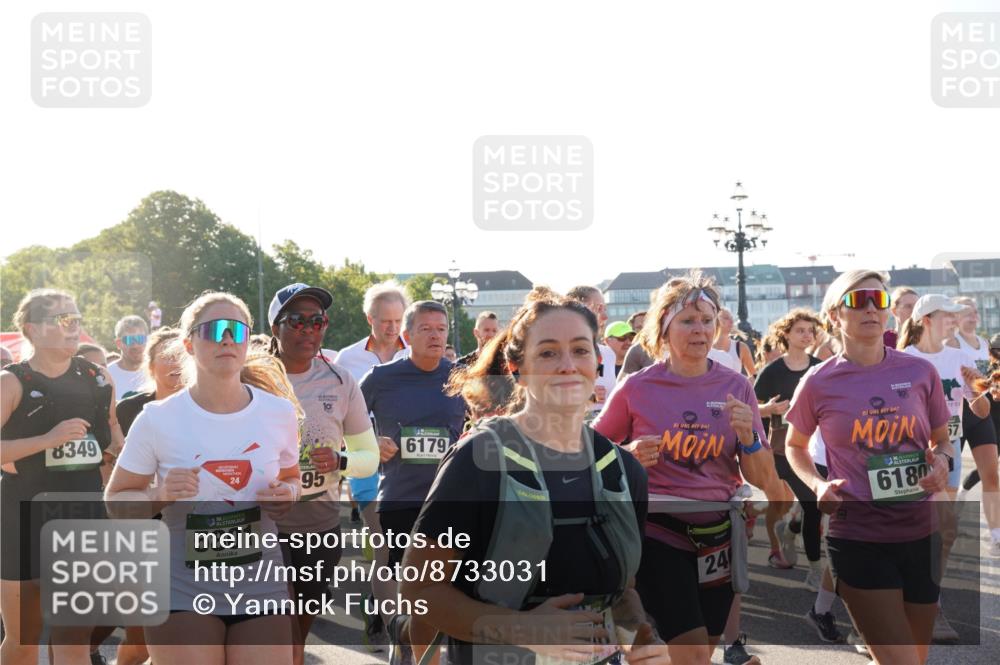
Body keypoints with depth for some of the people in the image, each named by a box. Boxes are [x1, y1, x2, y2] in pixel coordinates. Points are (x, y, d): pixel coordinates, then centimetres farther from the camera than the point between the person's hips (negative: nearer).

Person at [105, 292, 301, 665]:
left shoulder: (279, 412, -1)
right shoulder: (157, 419, -9)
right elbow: (116, 499, 2)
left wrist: (289, 493, -7)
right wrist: (159, 497, -18)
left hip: (260, 585, 2)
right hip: (182, 590, -2)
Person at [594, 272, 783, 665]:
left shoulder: (736, 386, 0)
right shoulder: (636, 389, -7)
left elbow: (761, 480, 2)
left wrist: (748, 437, -16)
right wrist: (628, 456, -15)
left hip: (717, 536, 3)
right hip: (660, 534, -3)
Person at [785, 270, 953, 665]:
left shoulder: (920, 372, 0)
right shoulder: (819, 383, -6)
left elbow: (942, 441, 14)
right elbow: (794, 446, 11)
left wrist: (942, 461, -8)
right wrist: (817, 484, -7)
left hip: (921, 533, 4)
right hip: (857, 538, -3)